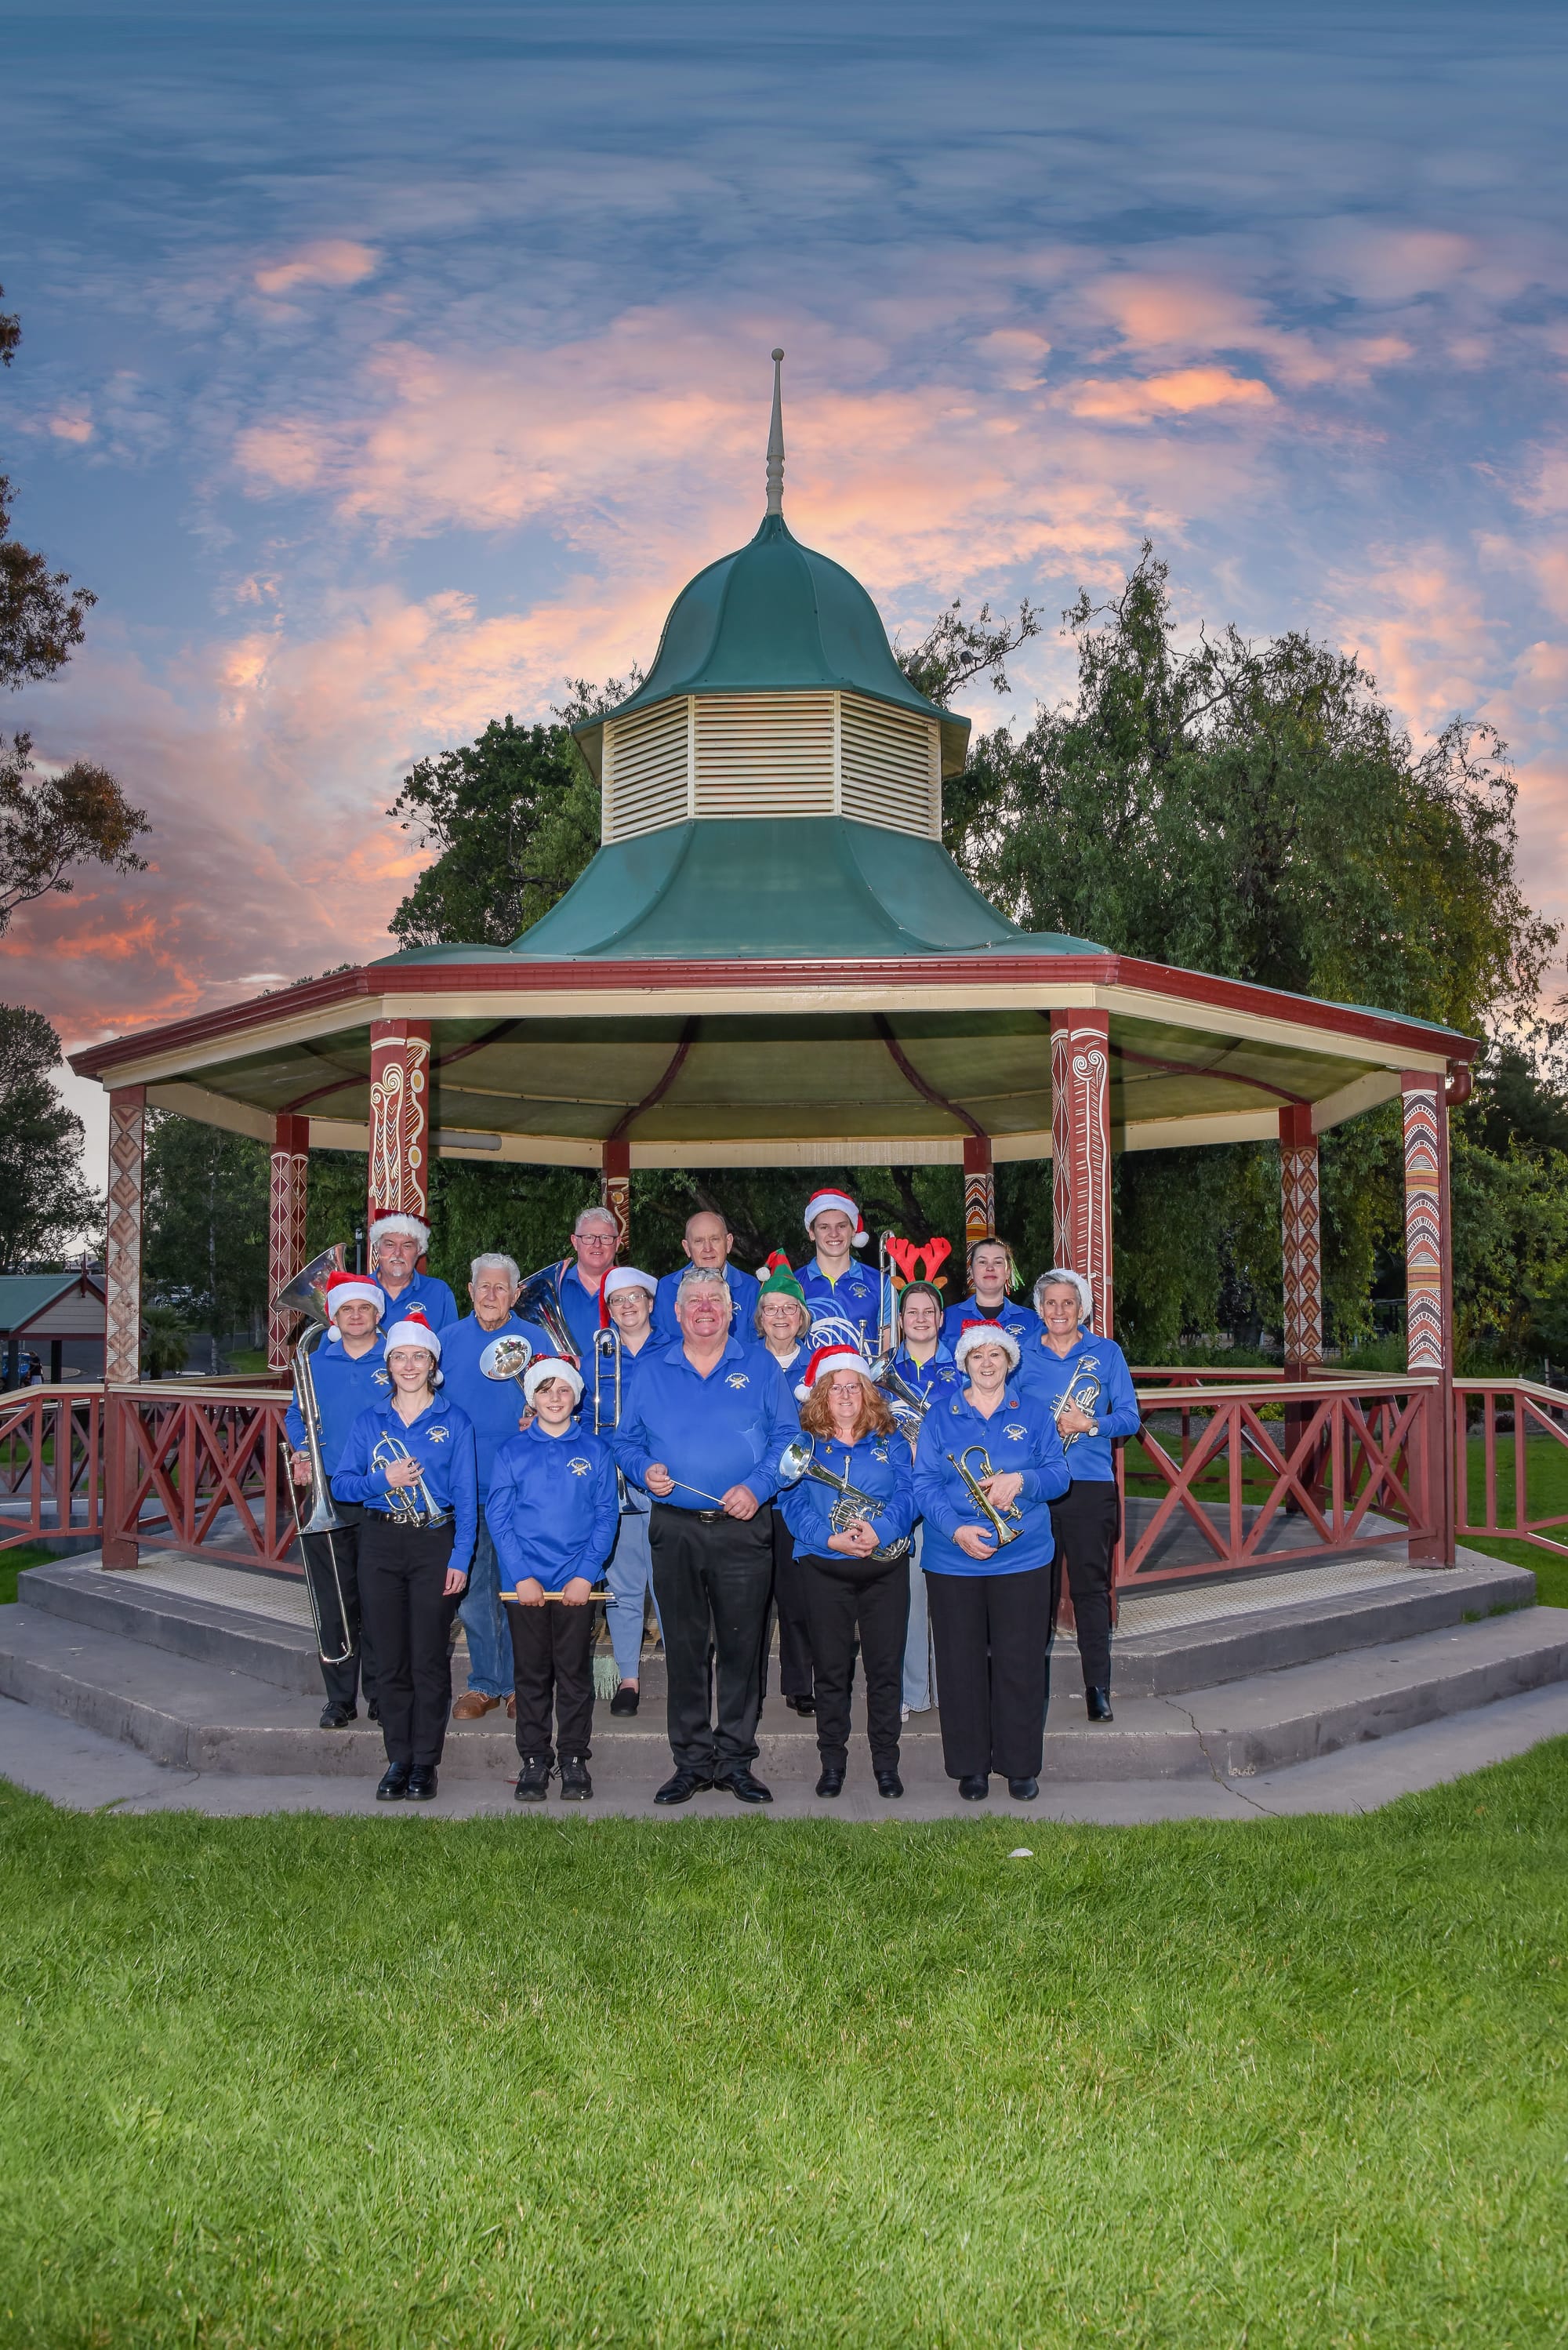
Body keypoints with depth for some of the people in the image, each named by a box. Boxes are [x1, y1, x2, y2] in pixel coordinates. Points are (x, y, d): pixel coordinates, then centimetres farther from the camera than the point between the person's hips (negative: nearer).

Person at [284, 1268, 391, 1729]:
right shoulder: (317, 1362, 10)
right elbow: (296, 1416, 17)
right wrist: (299, 1455, -1)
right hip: (327, 1497, 2)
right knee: (333, 1601, 4)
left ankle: (380, 1697, 13)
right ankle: (340, 1699, 14)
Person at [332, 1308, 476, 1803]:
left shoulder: (454, 1420, 2)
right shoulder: (369, 1422, 9)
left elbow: (466, 1496, -1)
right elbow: (341, 1484, 5)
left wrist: (460, 1559, -8)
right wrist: (383, 1480, -14)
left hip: (435, 1543, -2)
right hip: (381, 1544, 2)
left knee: (429, 1658, 0)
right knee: (390, 1659, 5)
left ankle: (425, 1763, 9)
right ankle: (398, 1760, 15)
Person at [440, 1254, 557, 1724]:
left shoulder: (535, 1339, 4)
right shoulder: (450, 1340, 10)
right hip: (464, 1486, 2)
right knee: (473, 1591, 5)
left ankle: (519, 1682, 16)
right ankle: (485, 1684, 17)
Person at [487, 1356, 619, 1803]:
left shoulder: (595, 1450, 4)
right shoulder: (512, 1451, 4)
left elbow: (605, 1516, 2)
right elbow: (498, 1516, 0)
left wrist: (586, 1573, -10)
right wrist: (522, 1576, -10)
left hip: (576, 1582, 0)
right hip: (526, 1582, 0)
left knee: (575, 1673, 5)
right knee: (531, 1674, 6)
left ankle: (574, 1759, 16)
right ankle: (533, 1760, 16)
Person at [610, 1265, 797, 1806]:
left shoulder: (760, 1366, 5)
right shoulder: (650, 1371, 10)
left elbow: (786, 1437, 2)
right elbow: (625, 1440, 13)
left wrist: (758, 1486, -11)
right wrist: (644, 1469, -7)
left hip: (744, 1529, -1)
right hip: (675, 1531, 1)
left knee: (741, 1646, 2)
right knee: (685, 1648, 5)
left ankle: (735, 1759, 13)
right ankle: (692, 1761, 15)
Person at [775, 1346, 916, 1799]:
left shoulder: (890, 1441, 9)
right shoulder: (804, 1444, 6)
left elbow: (907, 1494, -3)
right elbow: (793, 1502, -4)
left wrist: (880, 1531, -21)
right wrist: (830, 1539, -19)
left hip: (885, 1566, 1)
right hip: (825, 1570, 0)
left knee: (885, 1667, 3)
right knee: (831, 1668, 5)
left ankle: (886, 1761, 14)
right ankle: (832, 1761, 17)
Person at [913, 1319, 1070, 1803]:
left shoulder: (1033, 1414, 8)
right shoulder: (940, 1417, 5)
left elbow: (1058, 1474, 3)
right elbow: (924, 1484, -3)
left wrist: (1021, 1481, -17)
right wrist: (955, 1529, -18)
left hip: (1023, 1559, 0)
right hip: (953, 1561, 0)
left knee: (1020, 1665, 3)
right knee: (961, 1666, 5)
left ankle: (1021, 1765, 17)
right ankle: (970, 1765, 18)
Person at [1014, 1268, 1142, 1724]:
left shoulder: (1106, 1353, 7)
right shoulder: (1022, 1355, 9)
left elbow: (1130, 1417, 4)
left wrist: (1089, 1424, -13)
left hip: (1090, 1485, -1)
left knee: (1091, 1586, 1)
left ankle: (1098, 1687, 8)